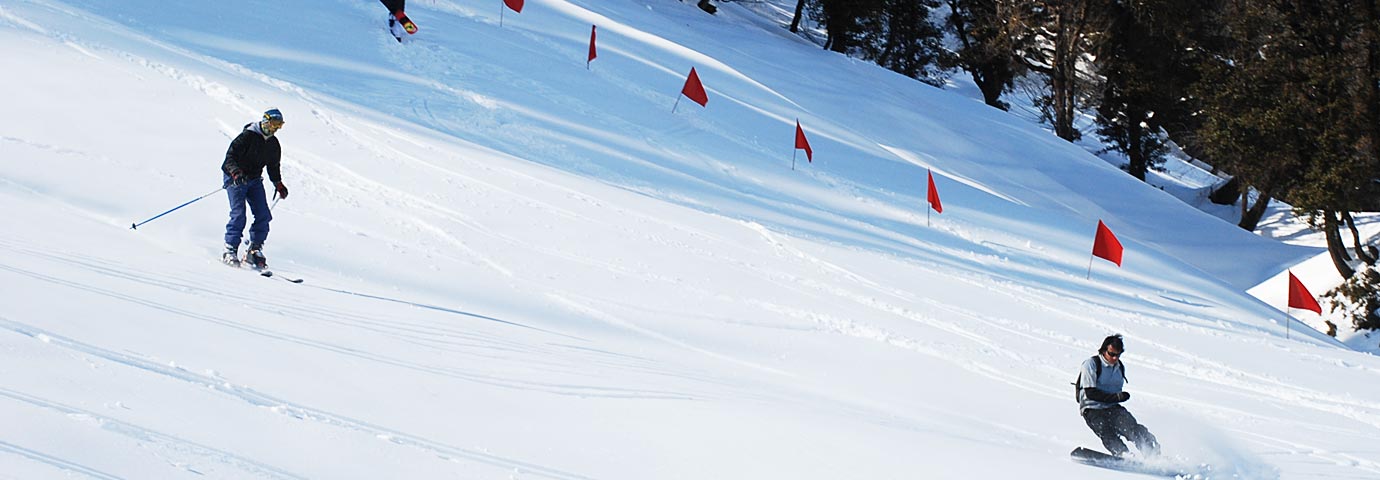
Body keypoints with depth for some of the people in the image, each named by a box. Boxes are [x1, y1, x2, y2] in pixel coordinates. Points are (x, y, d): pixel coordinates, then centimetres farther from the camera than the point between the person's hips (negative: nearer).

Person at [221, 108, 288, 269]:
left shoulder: (274, 144, 6)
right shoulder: (248, 136, -16)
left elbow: (273, 166, 21)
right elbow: (230, 156, -20)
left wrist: (278, 183, 11)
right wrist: (235, 172, -37)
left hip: (254, 179, 7)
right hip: (235, 177, -7)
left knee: (264, 216, -5)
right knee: (238, 215, -19)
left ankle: (254, 251, 5)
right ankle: (230, 251, -13)